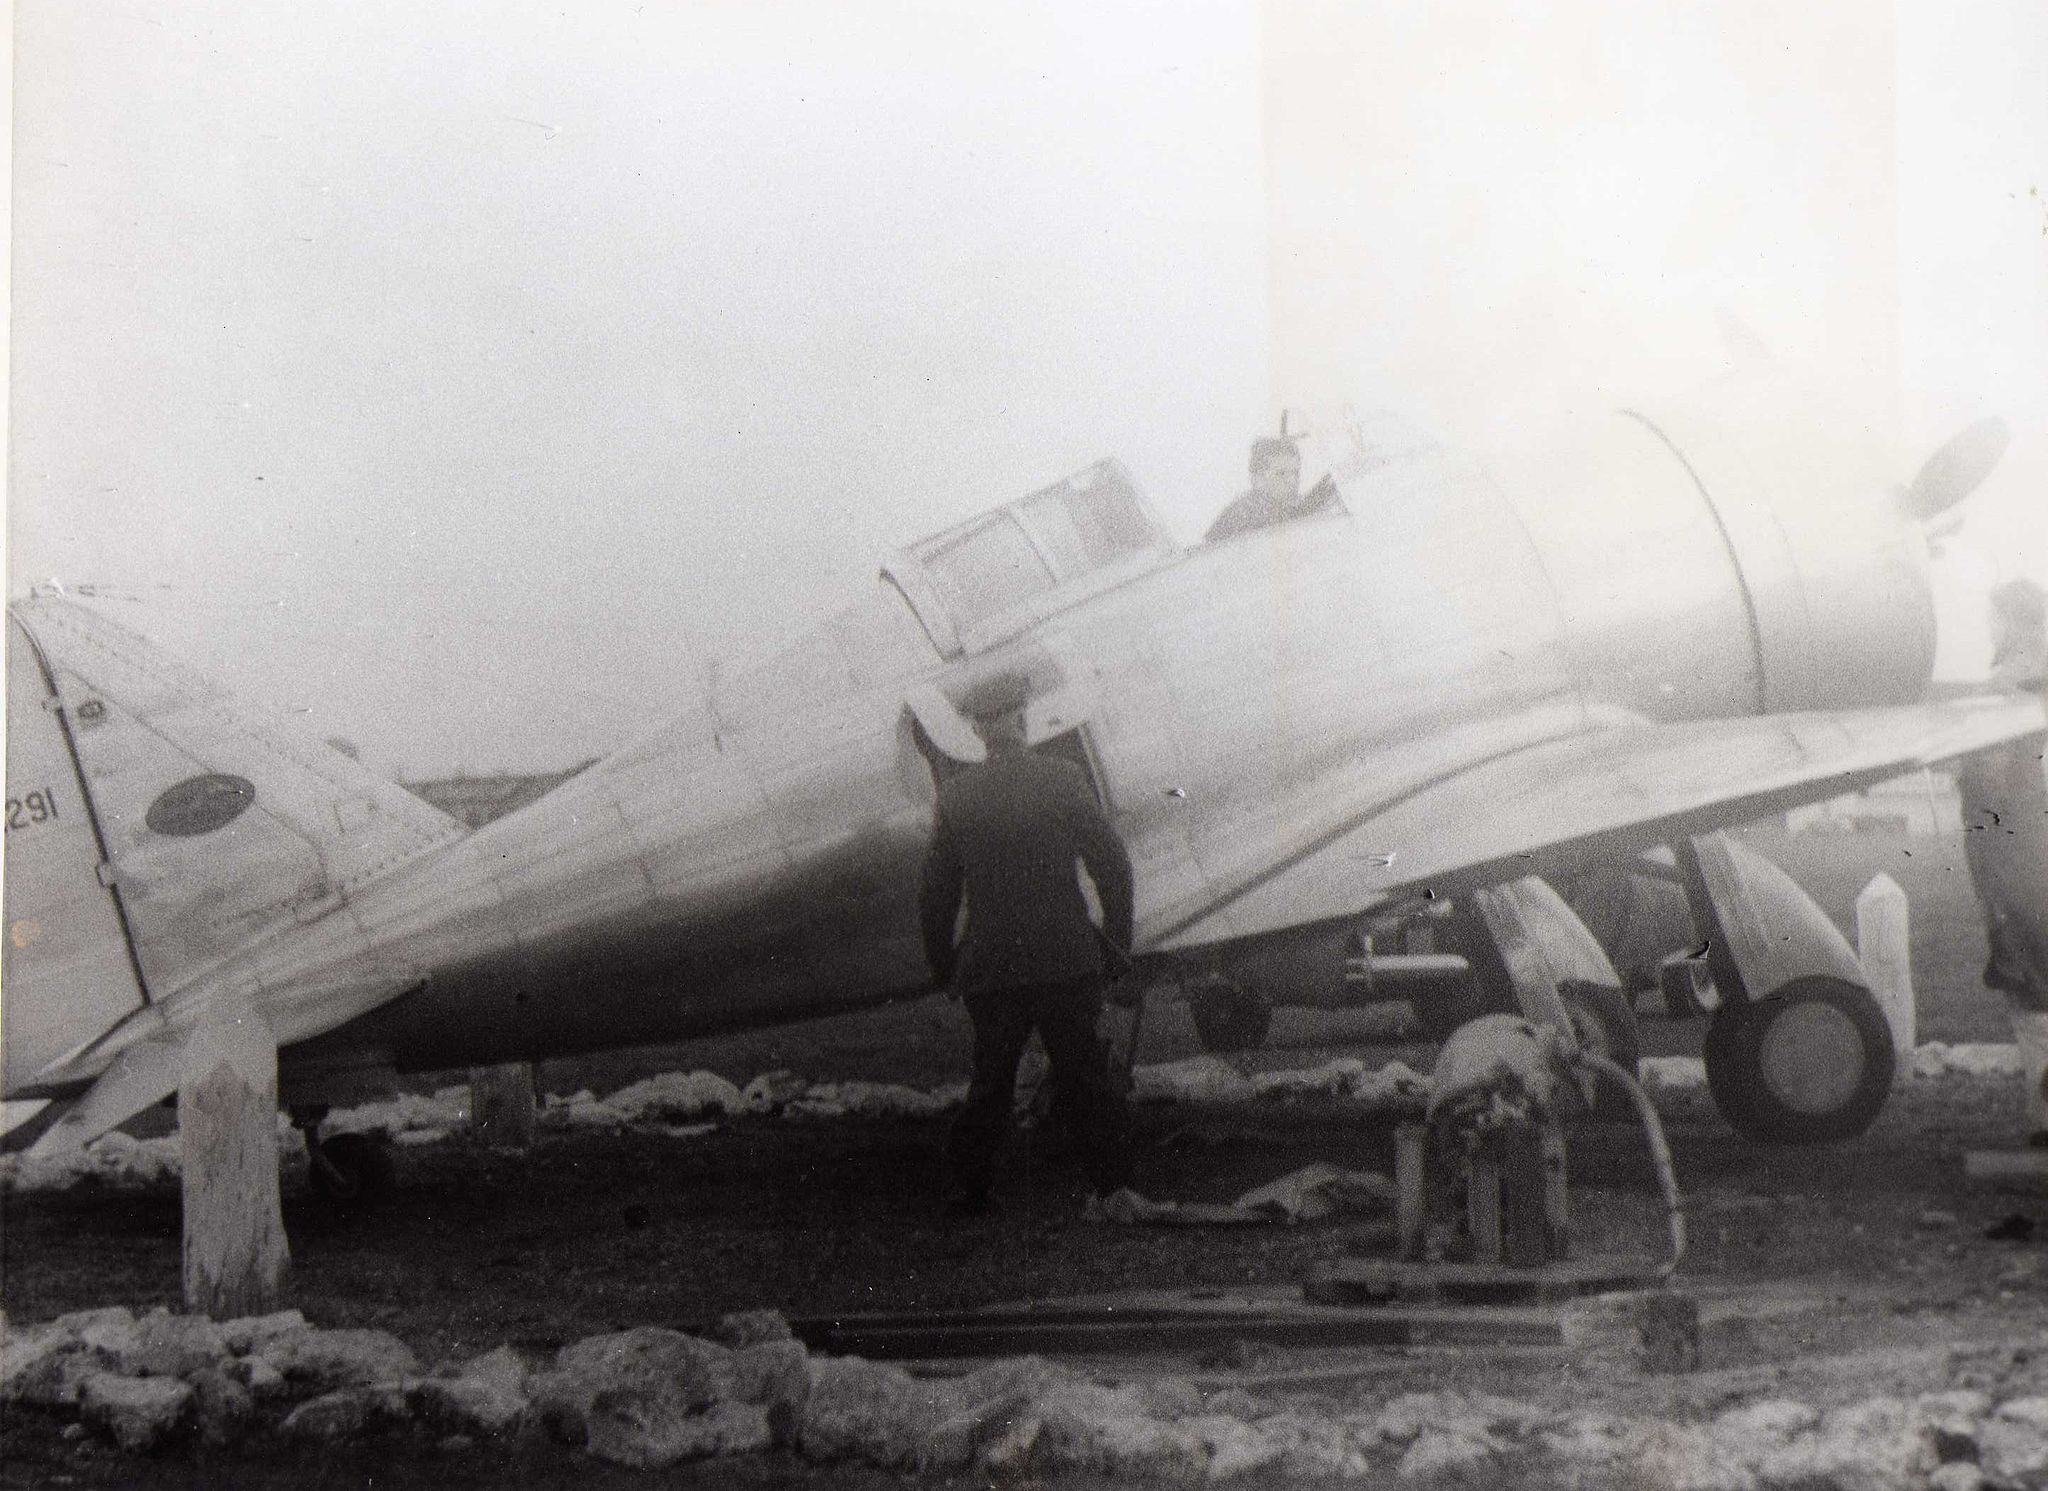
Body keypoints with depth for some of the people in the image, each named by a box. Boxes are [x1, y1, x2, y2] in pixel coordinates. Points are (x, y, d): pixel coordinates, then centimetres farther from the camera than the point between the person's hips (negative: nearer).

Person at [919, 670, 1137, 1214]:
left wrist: (943, 965, 15)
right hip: (1068, 960, -2)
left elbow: (935, 893, 4)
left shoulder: (955, 795, -1)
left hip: (990, 967, 2)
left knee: (990, 1080, 13)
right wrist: (1118, 941, 4)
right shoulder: (1063, 779, -6)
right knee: (1085, 1076, 7)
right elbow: (1112, 863, -5)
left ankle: (968, 1188, 15)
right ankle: (1113, 1184, 10)